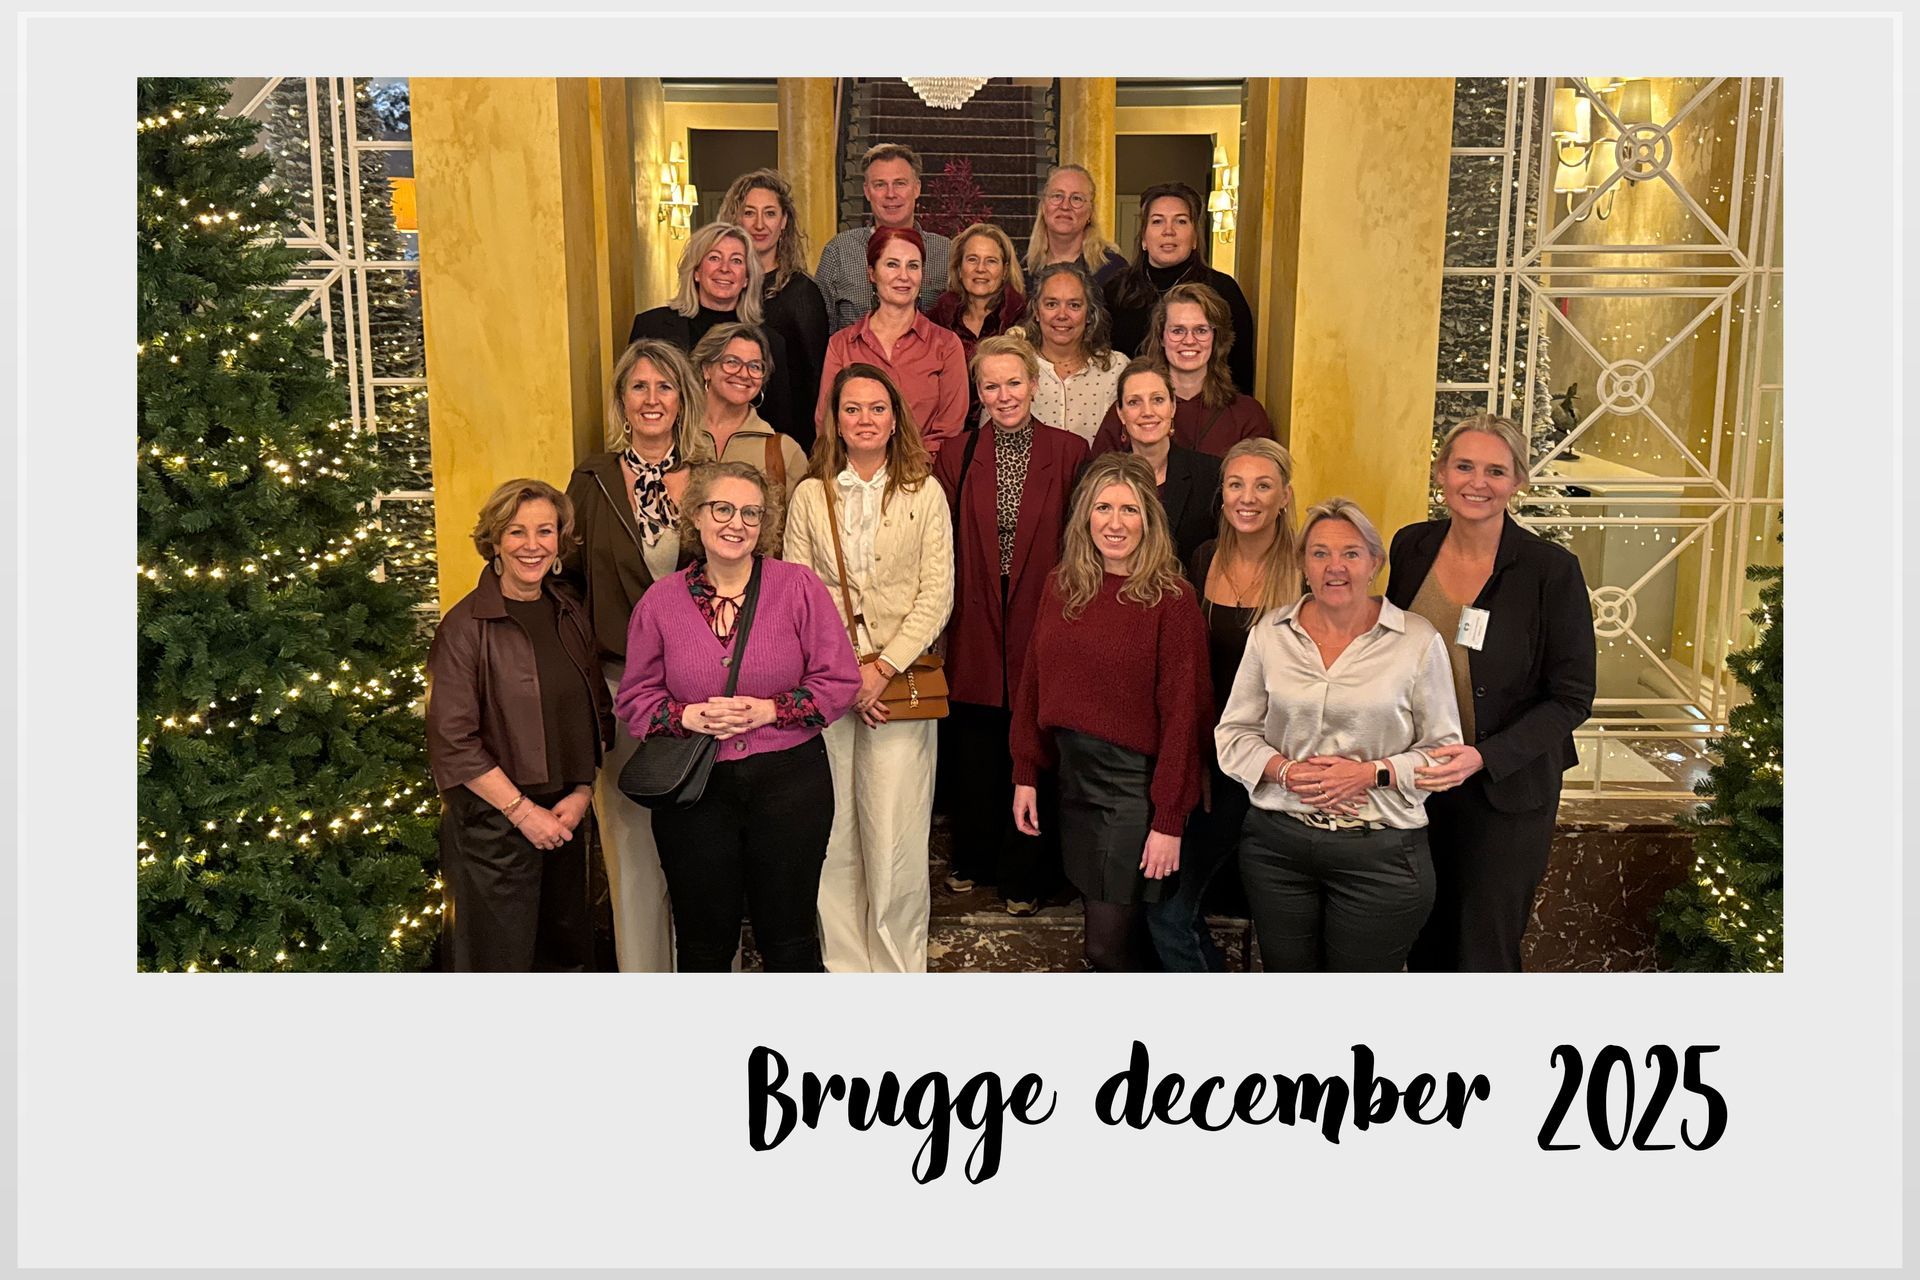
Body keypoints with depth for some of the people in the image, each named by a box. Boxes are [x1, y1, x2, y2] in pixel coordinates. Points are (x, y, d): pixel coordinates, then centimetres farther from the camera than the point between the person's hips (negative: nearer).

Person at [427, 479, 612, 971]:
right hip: (491, 825, -5)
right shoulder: (466, 626, -11)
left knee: (567, 953, 15)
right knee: (503, 960, 4)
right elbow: (453, 742, -14)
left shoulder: (570, 614, 7)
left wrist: (582, 792, 0)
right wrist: (523, 810, -13)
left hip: (567, 818, 6)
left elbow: (595, 713, 13)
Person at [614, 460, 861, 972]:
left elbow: (840, 681, -4)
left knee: (790, 939, 11)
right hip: (695, 790, 1)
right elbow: (634, 697, 5)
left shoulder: (798, 586, -3)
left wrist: (766, 711, -16)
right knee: (703, 944, 13)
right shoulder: (660, 601, 2)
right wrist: (690, 716, -14)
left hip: (789, 781, -1)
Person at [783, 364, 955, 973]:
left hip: (899, 679, -1)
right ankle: (844, 965, 15)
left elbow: (936, 595, 0)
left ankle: (897, 966, 13)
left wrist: (882, 668, -10)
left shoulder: (925, 494, 5)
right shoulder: (811, 496, 9)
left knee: (895, 838, -1)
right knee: (831, 838, 2)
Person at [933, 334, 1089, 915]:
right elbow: (943, 546, 3)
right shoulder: (957, 456, 5)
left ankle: (1023, 874, 21)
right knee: (974, 752, 11)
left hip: (1041, 621, -1)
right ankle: (972, 860, 31)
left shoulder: (1070, 452, 0)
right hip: (975, 625, 2)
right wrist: (943, 611, -5)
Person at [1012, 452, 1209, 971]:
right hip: (1073, 773, 6)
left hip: (1133, 782, -5)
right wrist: (1026, 774, 9)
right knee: (1105, 923, 16)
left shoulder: (1171, 599, -13)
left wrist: (1169, 820, -15)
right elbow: (1035, 682, 10)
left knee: (1109, 945, -3)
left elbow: (1183, 714, -14)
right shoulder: (1062, 586, 5)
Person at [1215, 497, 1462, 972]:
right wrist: (1286, 771, -12)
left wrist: (1372, 773, -16)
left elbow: (1443, 748, -1)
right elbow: (1233, 733, 5)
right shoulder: (1269, 634, 3)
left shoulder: (1417, 639, -4)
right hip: (1277, 843, 2)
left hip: (1380, 850, -2)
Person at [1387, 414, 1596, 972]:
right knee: (1424, 946, 16)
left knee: (1484, 951, 6)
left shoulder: (1551, 569, -15)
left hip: (1506, 788, -4)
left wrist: (1484, 756, -23)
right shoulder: (1411, 547, -2)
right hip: (1416, 782, 4)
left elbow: (1572, 698, -11)